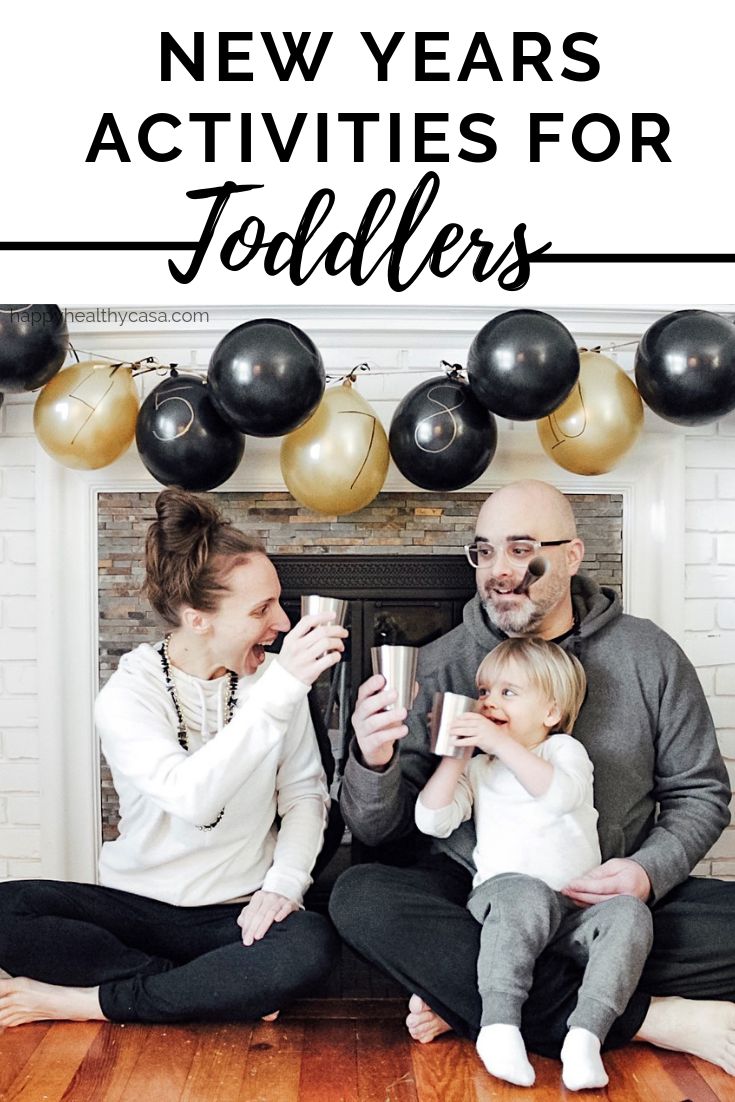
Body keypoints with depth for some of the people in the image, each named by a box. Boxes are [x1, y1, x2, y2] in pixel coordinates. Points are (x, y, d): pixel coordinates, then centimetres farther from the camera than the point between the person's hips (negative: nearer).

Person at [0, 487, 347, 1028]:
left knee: (311, 944, -32)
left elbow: (304, 793, 3)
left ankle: (83, 1001, -16)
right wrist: (279, 689, -36)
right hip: (137, 906, -1)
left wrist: (284, 882, -15)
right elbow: (192, 798, -30)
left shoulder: (274, 680, -3)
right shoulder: (127, 696, -12)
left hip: (238, 915, 1)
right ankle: (232, 990, -18)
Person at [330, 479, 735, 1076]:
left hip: (611, 900, 1)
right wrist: (374, 762, -26)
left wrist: (648, 871, -12)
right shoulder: (442, 664, -2)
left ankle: (465, 997, -20)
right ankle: (646, 1018, -26)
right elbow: (377, 829, -2)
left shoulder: (649, 655, 0)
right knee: (361, 897, -29)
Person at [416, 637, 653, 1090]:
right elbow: (433, 822, 6)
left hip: (578, 906, 1)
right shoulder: (477, 769, 19)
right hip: (506, 890, 0)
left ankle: (587, 1031, -34)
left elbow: (562, 794, -14)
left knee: (629, 913, -27)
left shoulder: (565, 749, 10)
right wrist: (455, 756, 0)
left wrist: (501, 742, -20)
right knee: (526, 894, -34)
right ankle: (500, 1023, -38)